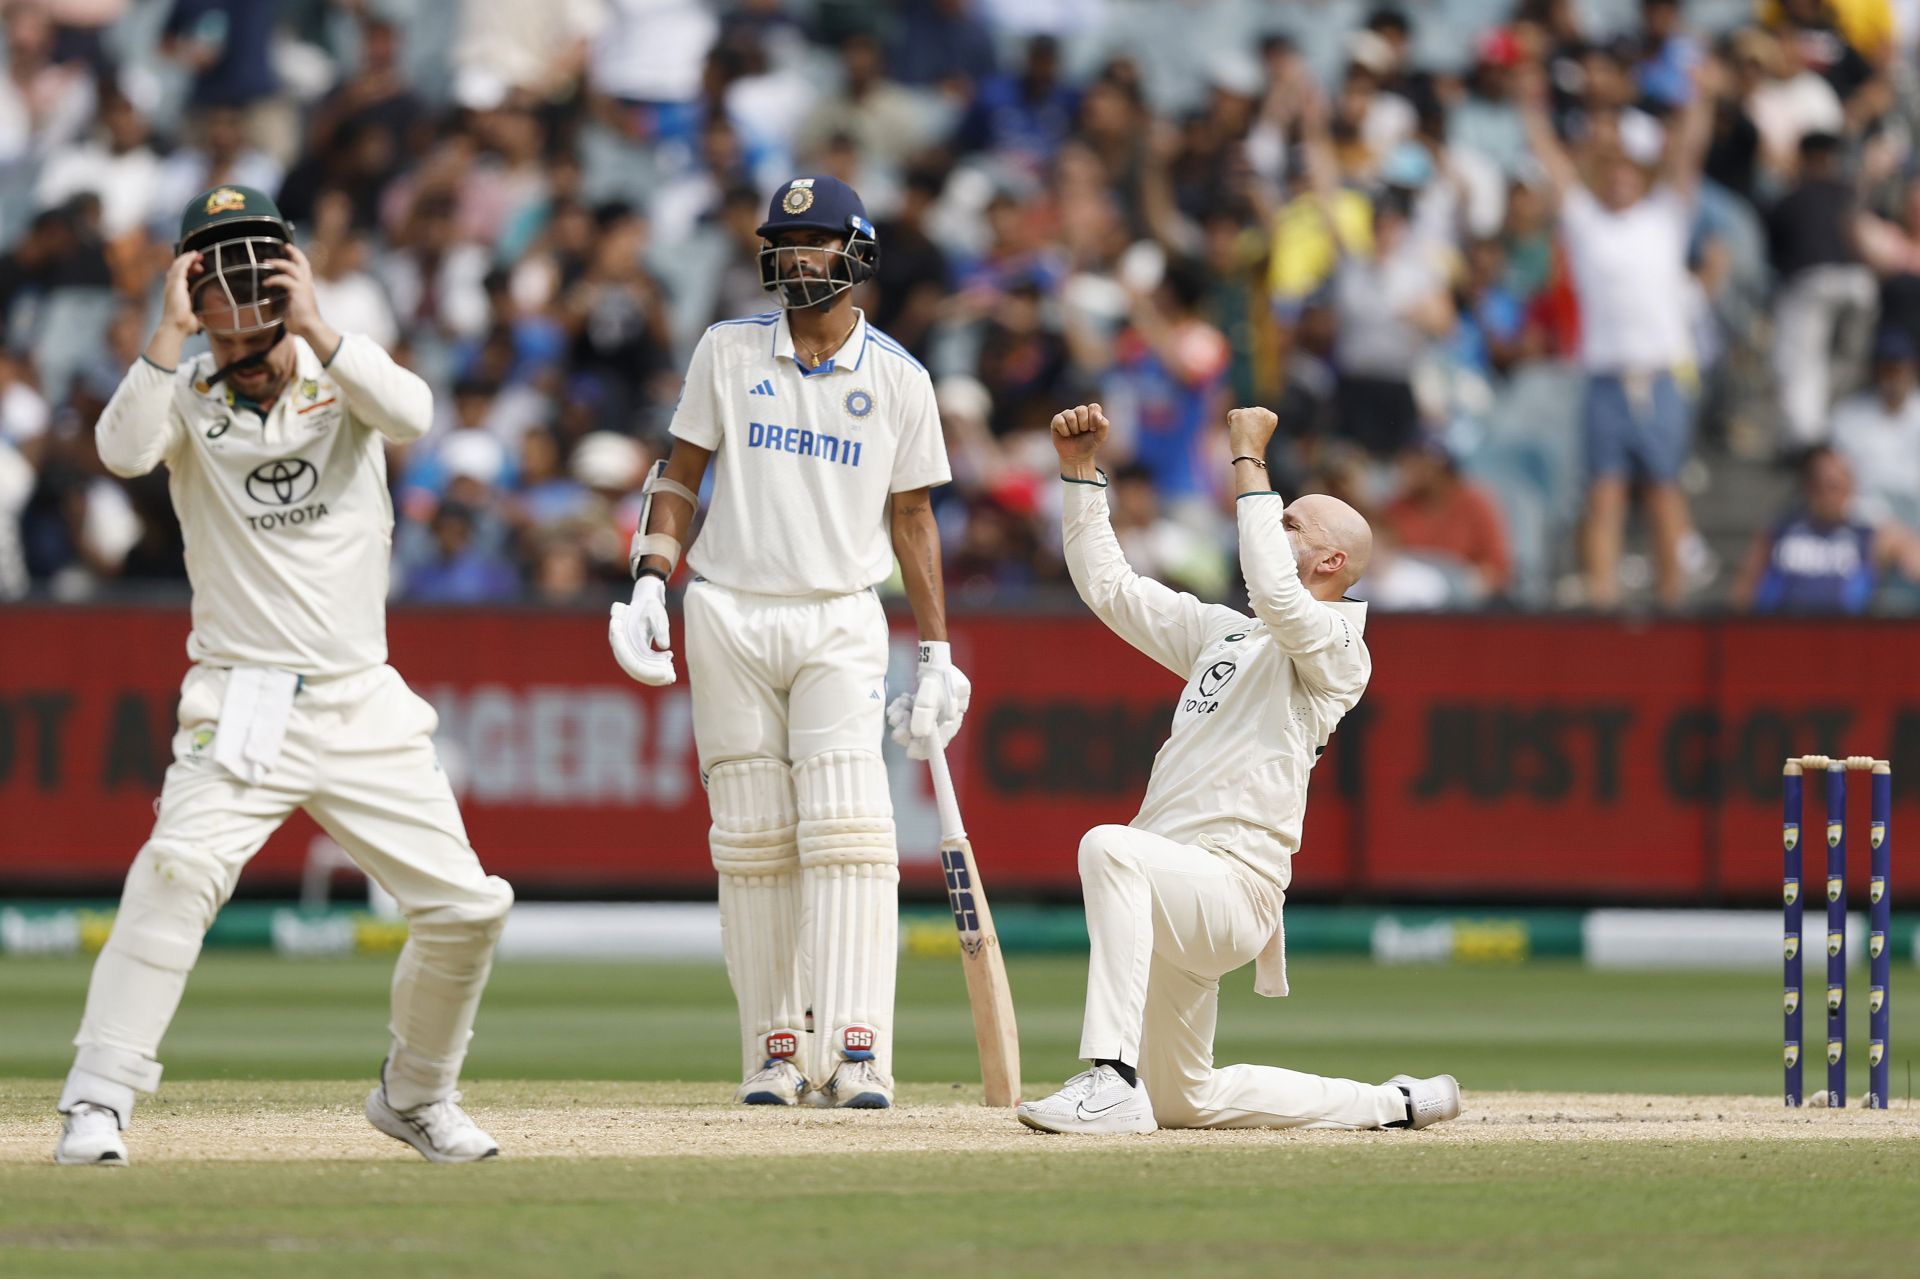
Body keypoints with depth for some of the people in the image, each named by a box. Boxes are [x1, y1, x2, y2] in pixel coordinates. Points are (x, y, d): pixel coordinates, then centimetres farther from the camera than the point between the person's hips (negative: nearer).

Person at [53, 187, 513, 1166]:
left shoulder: (340, 381, 6)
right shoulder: (186, 397, 3)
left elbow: (411, 415, -17)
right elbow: (123, 449, -19)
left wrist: (312, 328, -22)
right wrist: (172, 332, -21)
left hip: (364, 708, 3)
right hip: (241, 708, -3)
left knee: (466, 906, 2)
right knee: (177, 871, -26)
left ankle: (414, 1096, 25)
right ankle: (96, 1104, -26)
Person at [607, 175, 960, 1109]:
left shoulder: (898, 379, 5)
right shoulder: (727, 352, 6)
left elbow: (911, 518, 9)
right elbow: (681, 471, 10)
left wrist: (937, 656, 5)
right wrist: (649, 581, -5)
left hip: (841, 622, -1)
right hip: (729, 614, 1)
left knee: (847, 830, -14)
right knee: (752, 841, 1)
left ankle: (856, 1049, -21)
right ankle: (774, 1048, 7)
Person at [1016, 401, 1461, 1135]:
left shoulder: (1337, 645, -3)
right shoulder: (1223, 634, 24)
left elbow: (1273, 591, -24)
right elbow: (1108, 585, 25)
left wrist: (1249, 461, -16)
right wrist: (1080, 468, 16)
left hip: (1232, 883, -10)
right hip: (1174, 898, 10)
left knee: (1111, 848, -39)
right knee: (1184, 1102, 15)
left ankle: (1112, 1084, -45)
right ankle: (1393, 1104, 29)